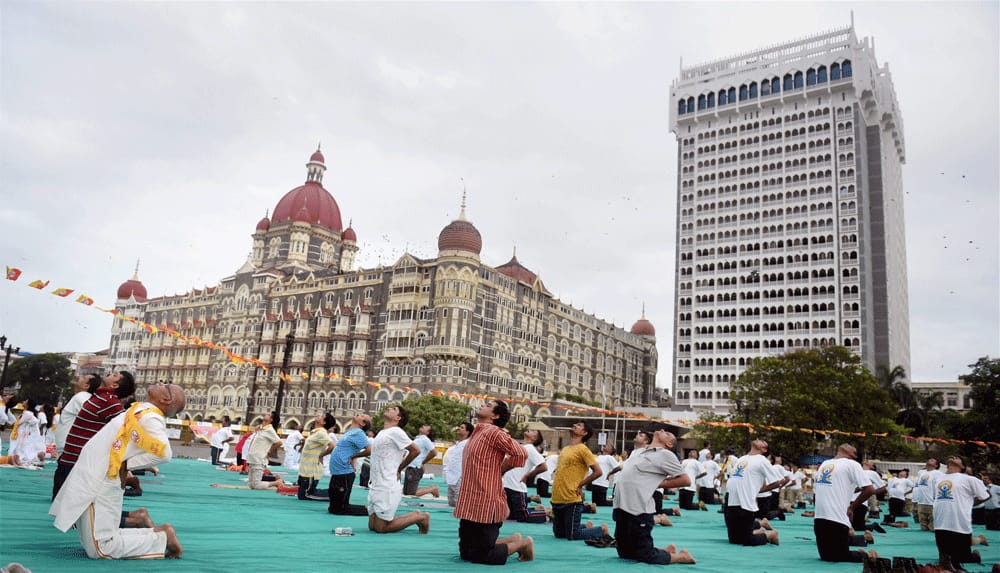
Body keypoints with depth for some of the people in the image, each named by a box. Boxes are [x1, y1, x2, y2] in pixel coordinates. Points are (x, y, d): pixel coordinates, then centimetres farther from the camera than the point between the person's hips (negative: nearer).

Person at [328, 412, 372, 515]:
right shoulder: (349, 431, 12)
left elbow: (369, 450, -26)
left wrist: (353, 457, -14)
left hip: (344, 474, -9)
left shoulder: (358, 433, -14)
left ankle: (369, 510, 6)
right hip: (336, 473, 9)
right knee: (333, 508, 18)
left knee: (340, 509, -2)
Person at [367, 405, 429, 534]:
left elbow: (415, 451, -13)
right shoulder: (382, 432, 14)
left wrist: (399, 469, -3)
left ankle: (420, 517, 8)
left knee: (381, 528, -5)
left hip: (387, 489, -9)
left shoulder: (395, 432, -11)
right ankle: (414, 515, 19)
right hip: (375, 487, 9)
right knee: (372, 526, 11)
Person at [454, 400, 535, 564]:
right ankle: (513, 540, 25)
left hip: (485, 505, -10)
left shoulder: (493, 432, -13)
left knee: (480, 555, -5)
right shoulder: (477, 433, 15)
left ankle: (522, 544, 12)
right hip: (471, 505, 10)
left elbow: (521, 454, -18)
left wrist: (500, 470, -5)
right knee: (465, 553, 16)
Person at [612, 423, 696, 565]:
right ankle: (667, 550, 29)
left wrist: (658, 484, -8)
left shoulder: (665, 454, -4)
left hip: (638, 510, -8)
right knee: (624, 552, 17)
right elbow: (624, 469, 25)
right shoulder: (637, 452, 16)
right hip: (622, 507, 8)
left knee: (646, 556, -3)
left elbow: (685, 479, -8)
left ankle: (681, 556, 18)